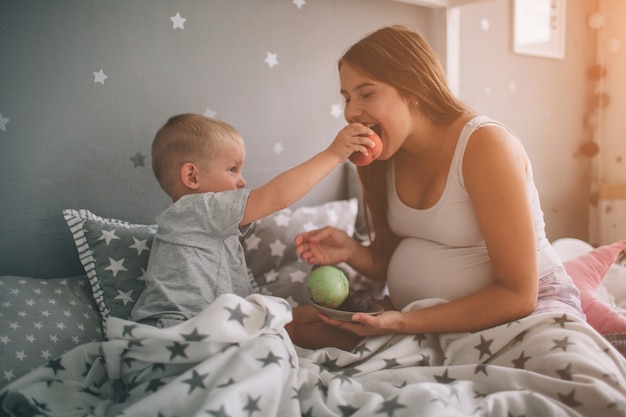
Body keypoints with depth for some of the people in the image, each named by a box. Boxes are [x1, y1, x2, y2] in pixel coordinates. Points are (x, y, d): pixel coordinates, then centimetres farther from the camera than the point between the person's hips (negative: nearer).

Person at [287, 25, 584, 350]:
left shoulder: (486, 145, -20)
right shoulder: (389, 159, 1)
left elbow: (517, 294, -22)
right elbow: (392, 263, 10)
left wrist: (405, 323, -26)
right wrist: (352, 252, -12)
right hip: (422, 316, 6)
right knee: (296, 322, -8)